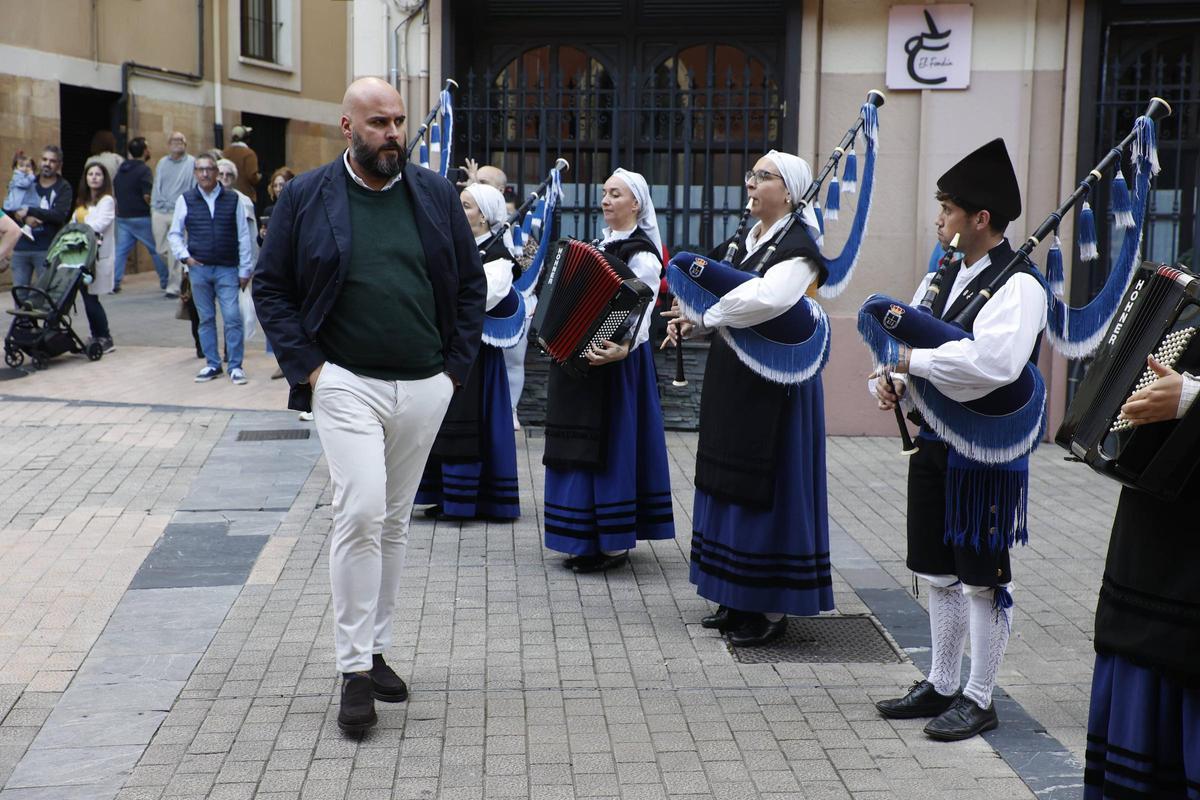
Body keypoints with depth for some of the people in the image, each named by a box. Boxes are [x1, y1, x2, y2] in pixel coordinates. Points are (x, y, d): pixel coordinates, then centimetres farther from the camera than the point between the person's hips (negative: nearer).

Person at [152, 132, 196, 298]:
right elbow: (156, 185, 20)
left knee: (175, 252, -9)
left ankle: (173, 287, -2)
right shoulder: (162, 163, 16)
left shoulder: (192, 163, 2)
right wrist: (154, 205, 11)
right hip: (160, 212, 5)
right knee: (161, 250, 5)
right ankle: (179, 273, 29)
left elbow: (195, 188, 0)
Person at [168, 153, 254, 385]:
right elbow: (175, 233, 14)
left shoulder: (232, 199, 3)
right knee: (206, 319, 8)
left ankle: (235, 366, 1)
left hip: (227, 269, -1)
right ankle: (212, 364, 17)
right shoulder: (186, 200, 6)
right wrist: (185, 256, -2)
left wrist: (245, 270, 1)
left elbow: (244, 236, 4)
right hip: (198, 268, 2)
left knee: (232, 318, -7)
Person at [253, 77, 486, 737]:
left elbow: (471, 282, 13)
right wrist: (305, 366, -7)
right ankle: (355, 670, -5)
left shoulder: (436, 194, 8)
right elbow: (270, 287, 3)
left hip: (425, 387, 4)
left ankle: (376, 649, 25)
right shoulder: (305, 197, 0)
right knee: (359, 514, -15)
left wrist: (456, 364, 5)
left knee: (393, 522, 12)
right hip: (347, 383, -3)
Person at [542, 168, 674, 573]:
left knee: (608, 445, -6)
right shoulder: (603, 244, 14)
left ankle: (613, 543, 1)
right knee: (581, 449, 11)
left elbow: (641, 314, -22)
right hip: (579, 358, 9)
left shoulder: (641, 253, -13)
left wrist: (623, 348, -38)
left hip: (610, 363, -9)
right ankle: (586, 539, 20)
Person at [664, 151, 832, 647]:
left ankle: (772, 609, 8)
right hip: (733, 379, 9)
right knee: (730, 488, 13)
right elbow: (721, 302, 17)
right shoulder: (747, 240, 13)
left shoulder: (797, 247, -13)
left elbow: (766, 298, -32)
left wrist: (703, 315, -19)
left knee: (765, 491, -3)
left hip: (775, 384, -9)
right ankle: (739, 600, 24)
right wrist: (694, 323, -5)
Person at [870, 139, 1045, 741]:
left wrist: (916, 361, -25)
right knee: (939, 573, 17)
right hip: (936, 440, 9)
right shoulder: (942, 278, 11)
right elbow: (901, 336, 15)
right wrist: (888, 379, -6)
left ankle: (979, 699, 15)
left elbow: (995, 360, -34)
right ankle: (941, 685, 30)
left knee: (981, 579, 3)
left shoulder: (1017, 286, -16)